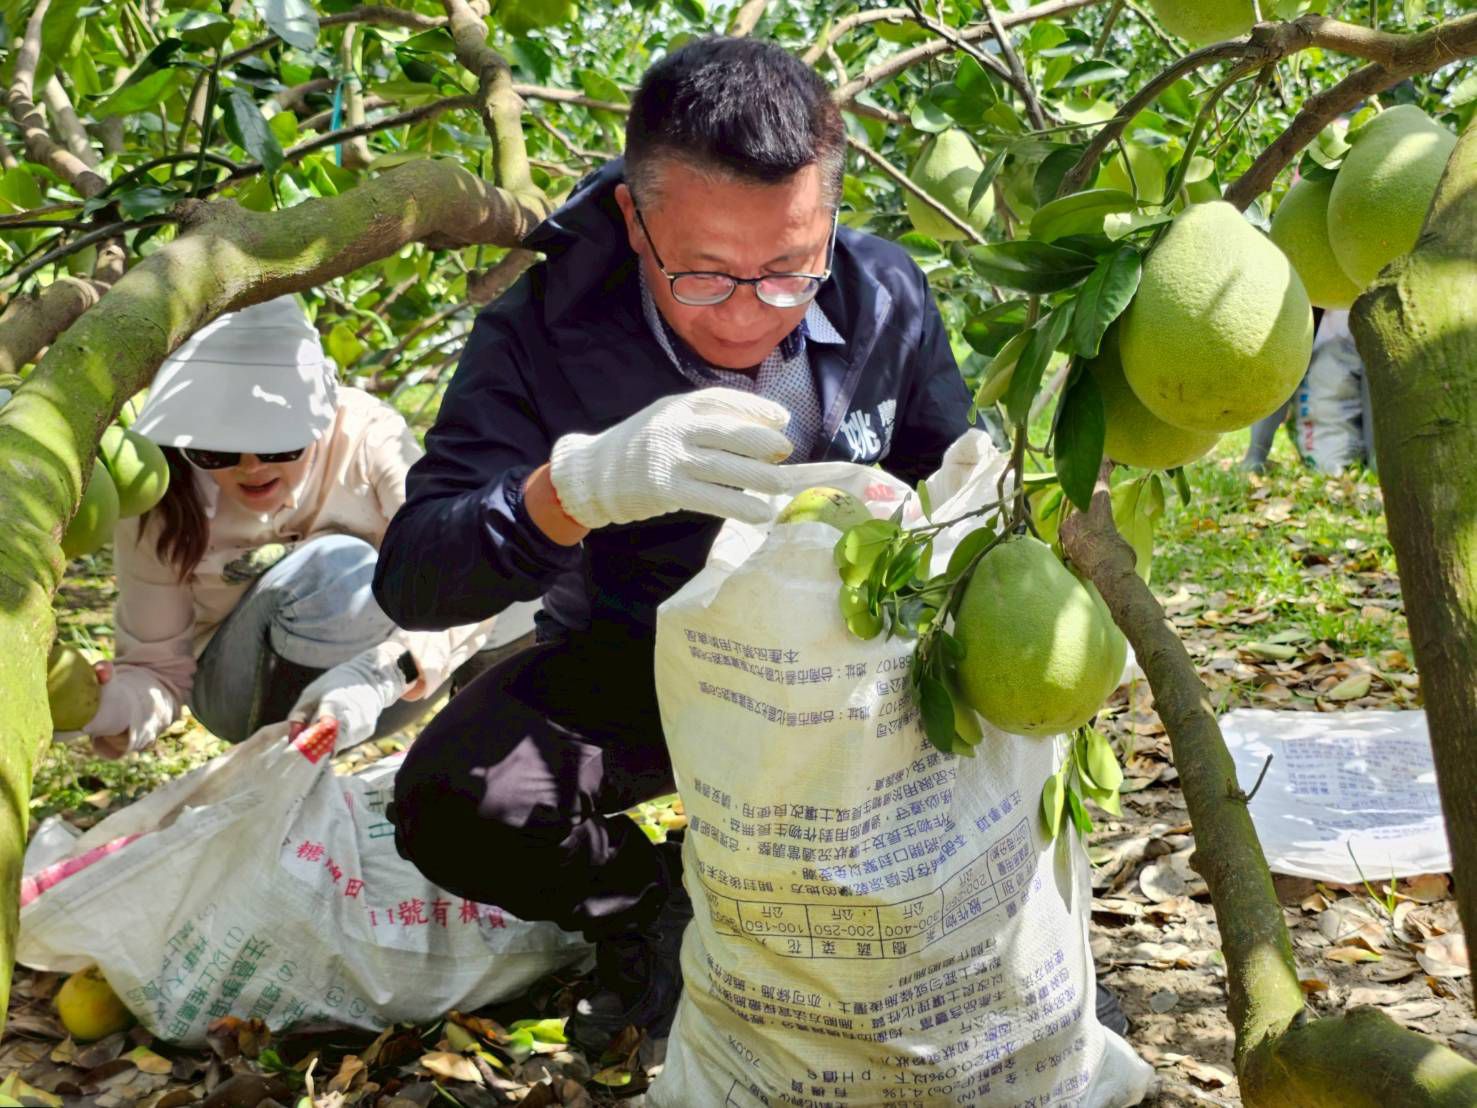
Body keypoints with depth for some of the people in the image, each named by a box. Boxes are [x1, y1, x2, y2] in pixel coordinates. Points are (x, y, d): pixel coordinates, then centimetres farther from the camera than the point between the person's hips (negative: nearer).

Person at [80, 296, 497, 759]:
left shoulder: (369, 438, -24)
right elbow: (158, 665, -13)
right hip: (249, 693, -2)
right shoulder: (160, 503, -20)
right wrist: (120, 710, -37)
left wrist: (380, 674, -49)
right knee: (335, 568, -34)